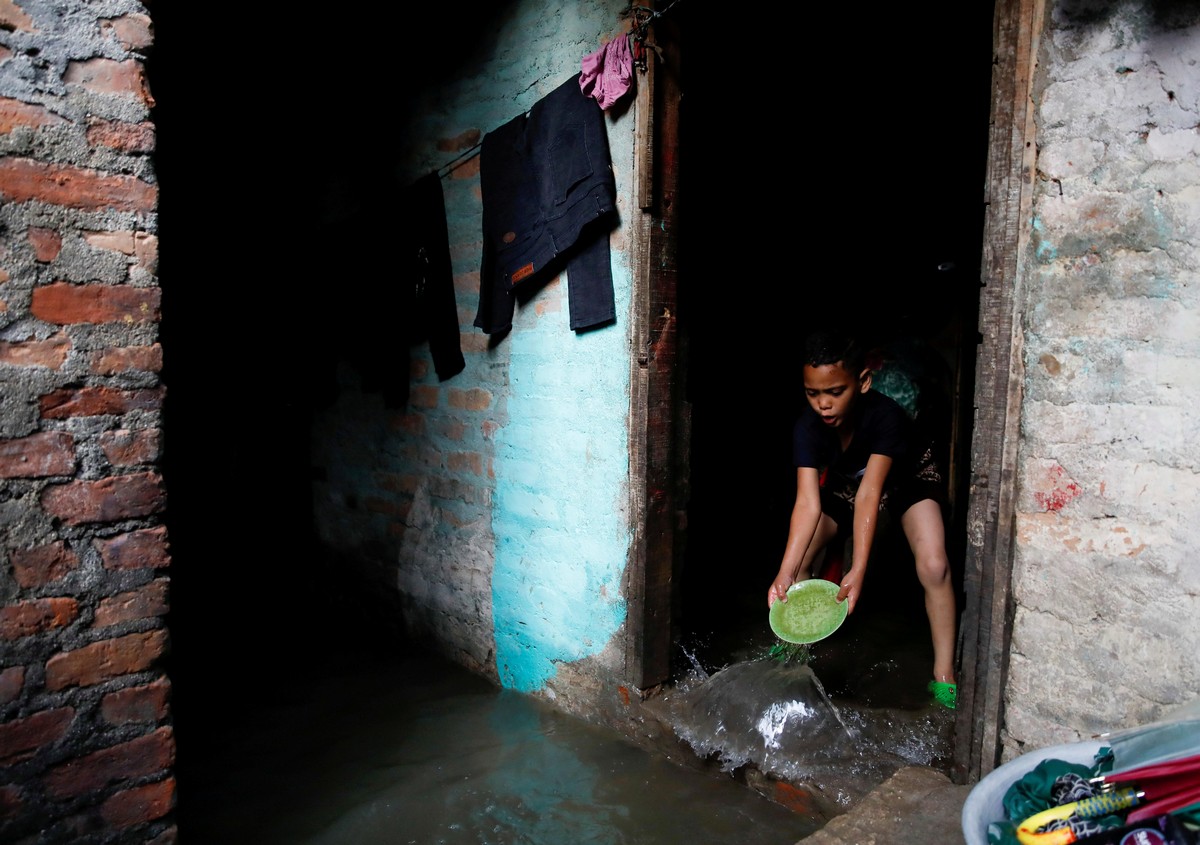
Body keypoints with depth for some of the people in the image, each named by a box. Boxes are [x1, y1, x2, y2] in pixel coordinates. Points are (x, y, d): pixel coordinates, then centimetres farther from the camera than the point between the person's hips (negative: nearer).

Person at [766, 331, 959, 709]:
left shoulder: (887, 417, -39)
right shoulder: (807, 429, -31)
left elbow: (869, 496, -45)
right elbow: (808, 503, -39)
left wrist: (858, 572, -53)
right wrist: (785, 572, -50)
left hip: (908, 479, -3)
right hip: (844, 483, 3)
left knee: (934, 565, -22)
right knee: (798, 557, -9)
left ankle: (944, 675, -6)